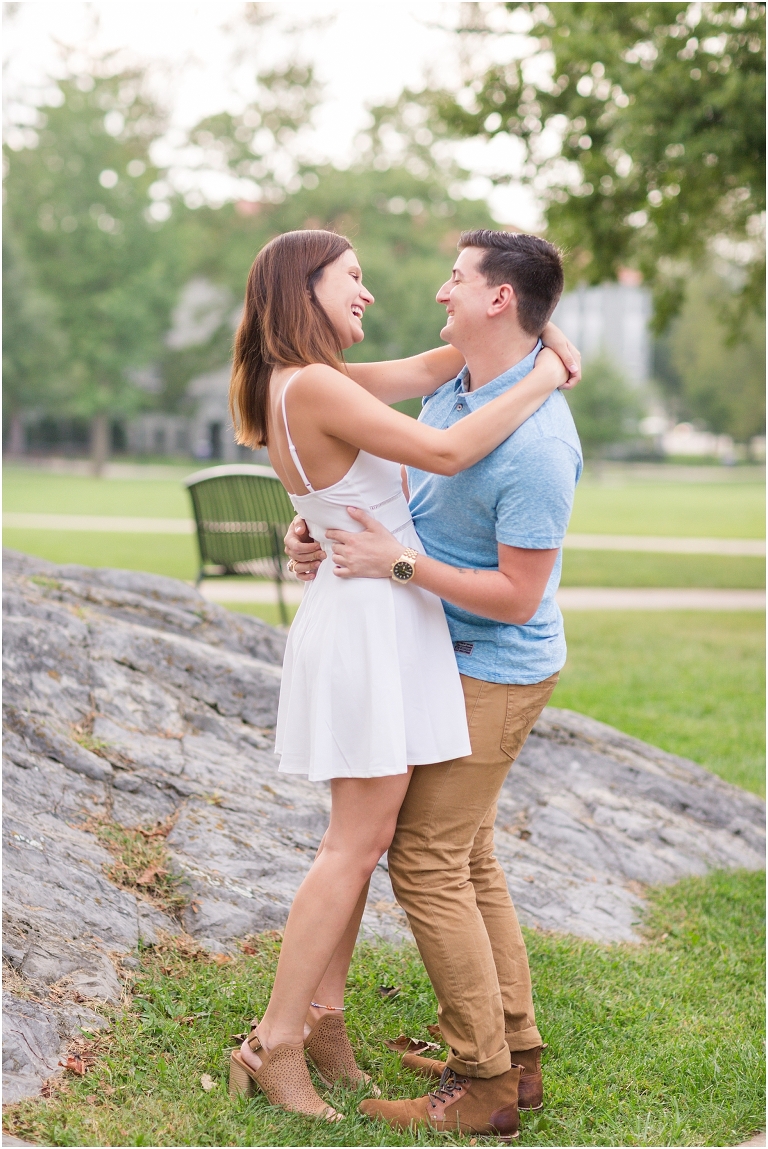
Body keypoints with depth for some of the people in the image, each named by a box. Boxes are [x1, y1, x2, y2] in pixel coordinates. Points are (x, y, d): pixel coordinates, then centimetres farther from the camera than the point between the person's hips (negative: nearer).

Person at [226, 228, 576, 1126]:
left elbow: (426, 369, 19)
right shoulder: (313, 386, -19)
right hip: (372, 614, -10)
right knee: (358, 842, -4)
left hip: (378, 617, 10)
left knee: (359, 834, 15)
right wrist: (537, 384, -10)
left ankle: (322, 1017, 23)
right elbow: (445, 452, -23)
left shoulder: (305, 383, 11)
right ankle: (275, 1045, 2)